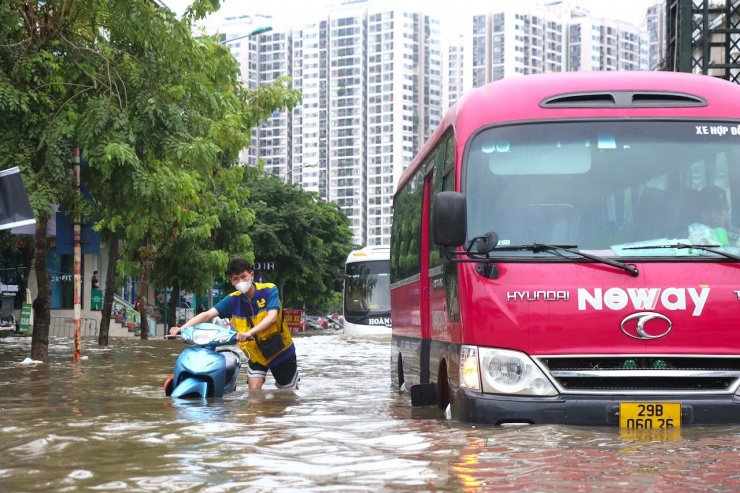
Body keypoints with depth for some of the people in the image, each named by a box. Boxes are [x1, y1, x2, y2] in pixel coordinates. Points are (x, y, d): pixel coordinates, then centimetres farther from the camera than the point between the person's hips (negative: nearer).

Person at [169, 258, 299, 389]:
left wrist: (249, 332, -49)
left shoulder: (269, 290, -18)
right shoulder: (233, 300, -8)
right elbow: (207, 315, -15)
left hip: (281, 352, -3)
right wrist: (182, 328, -31)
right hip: (256, 354, 3)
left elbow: (272, 317, -33)